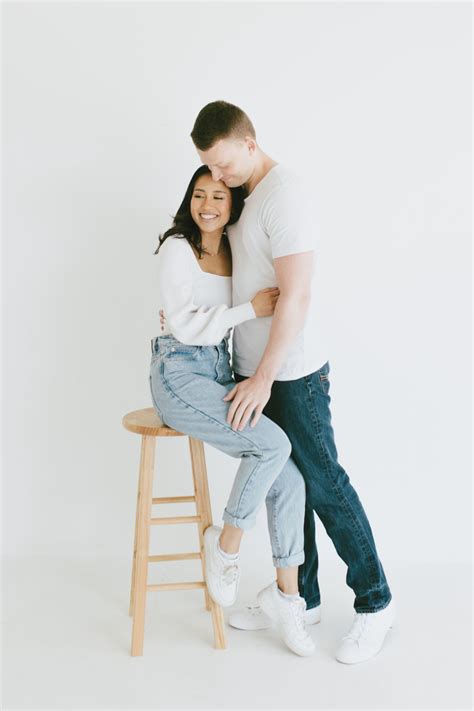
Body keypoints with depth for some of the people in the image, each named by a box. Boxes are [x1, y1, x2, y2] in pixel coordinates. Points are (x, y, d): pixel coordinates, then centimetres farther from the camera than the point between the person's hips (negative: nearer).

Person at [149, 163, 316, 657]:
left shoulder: (234, 252, 13)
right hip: (178, 374, -6)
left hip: (220, 375, 6)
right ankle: (226, 543, -4)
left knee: (289, 480, -8)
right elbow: (183, 324, -14)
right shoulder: (177, 249, -5)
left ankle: (286, 594, 6)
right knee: (273, 444, -26)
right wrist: (250, 310, -18)